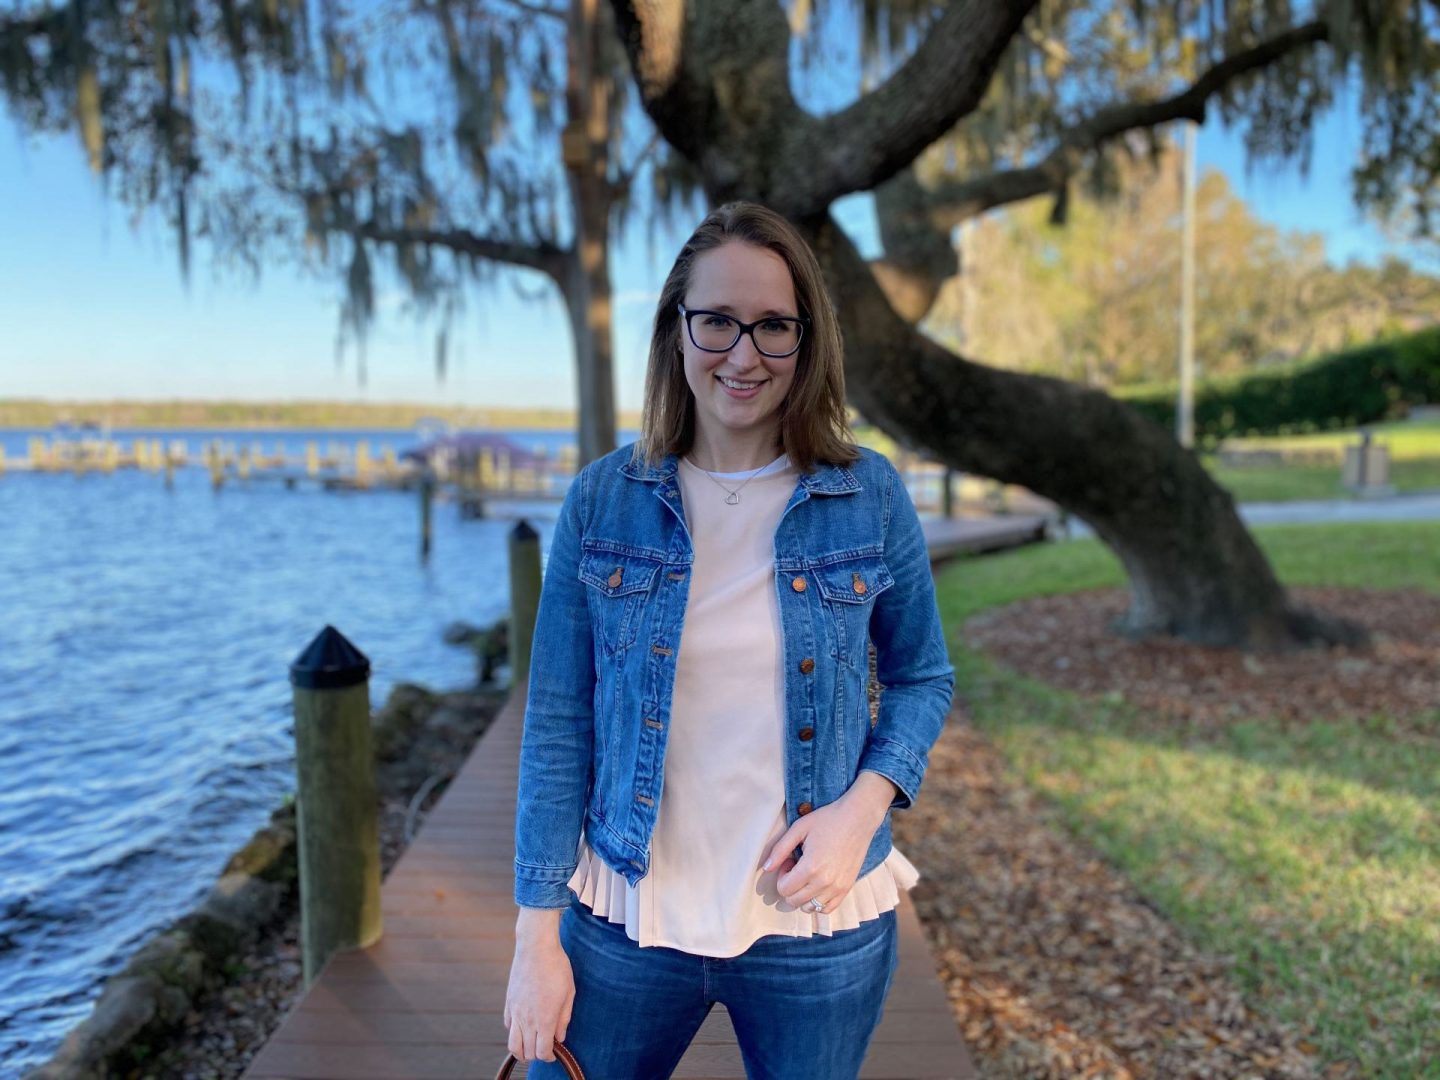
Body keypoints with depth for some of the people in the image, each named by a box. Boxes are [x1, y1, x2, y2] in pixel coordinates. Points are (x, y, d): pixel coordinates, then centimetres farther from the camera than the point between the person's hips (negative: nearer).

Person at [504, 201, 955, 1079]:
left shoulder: (871, 496, -6)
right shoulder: (602, 501, -6)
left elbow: (924, 678, 5)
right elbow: (557, 726, -3)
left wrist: (861, 809, -13)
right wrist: (538, 934, -4)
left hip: (819, 933, 1)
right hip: (626, 920, 0)